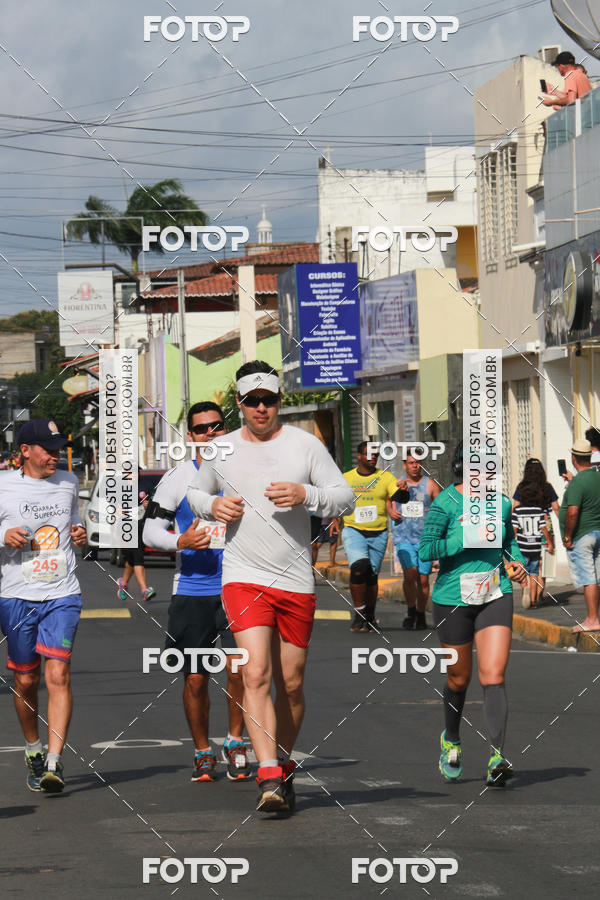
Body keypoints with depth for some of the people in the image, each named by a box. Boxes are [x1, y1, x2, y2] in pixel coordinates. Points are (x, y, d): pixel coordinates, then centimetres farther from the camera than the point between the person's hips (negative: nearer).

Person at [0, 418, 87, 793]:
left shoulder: (69, 482, 10)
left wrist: (80, 533, 5)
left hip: (63, 596, 1)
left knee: (58, 674, -13)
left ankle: (54, 762, -16)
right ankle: (33, 750, 29)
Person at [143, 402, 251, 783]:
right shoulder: (178, 477, 3)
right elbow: (151, 530, 3)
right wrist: (180, 542, -15)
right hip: (192, 590, 0)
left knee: (239, 669, -14)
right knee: (196, 679, 3)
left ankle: (235, 742, 6)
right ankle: (203, 753, 20)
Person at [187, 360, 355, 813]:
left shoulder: (306, 444, 2)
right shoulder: (222, 450, 7)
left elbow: (345, 496, 1)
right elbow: (196, 492, 23)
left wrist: (305, 494, -18)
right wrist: (213, 506, 0)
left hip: (297, 582, 1)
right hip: (243, 579, -1)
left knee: (291, 684, 8)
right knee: (256, 674, -18)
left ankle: (284, 768, 28)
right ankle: (269, 778, -24)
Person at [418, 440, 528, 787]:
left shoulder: (501, 504, 6)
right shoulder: (445, 504, -8)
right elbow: (426, 548, -15)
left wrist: (517, 561, 6)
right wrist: (467, 538, -20)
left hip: (496, 596, 2)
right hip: (454, 599, -2)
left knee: (493, 675, -12)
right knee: (459, 677, 12)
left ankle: (498, 757, -19)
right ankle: (451, 740, 40)